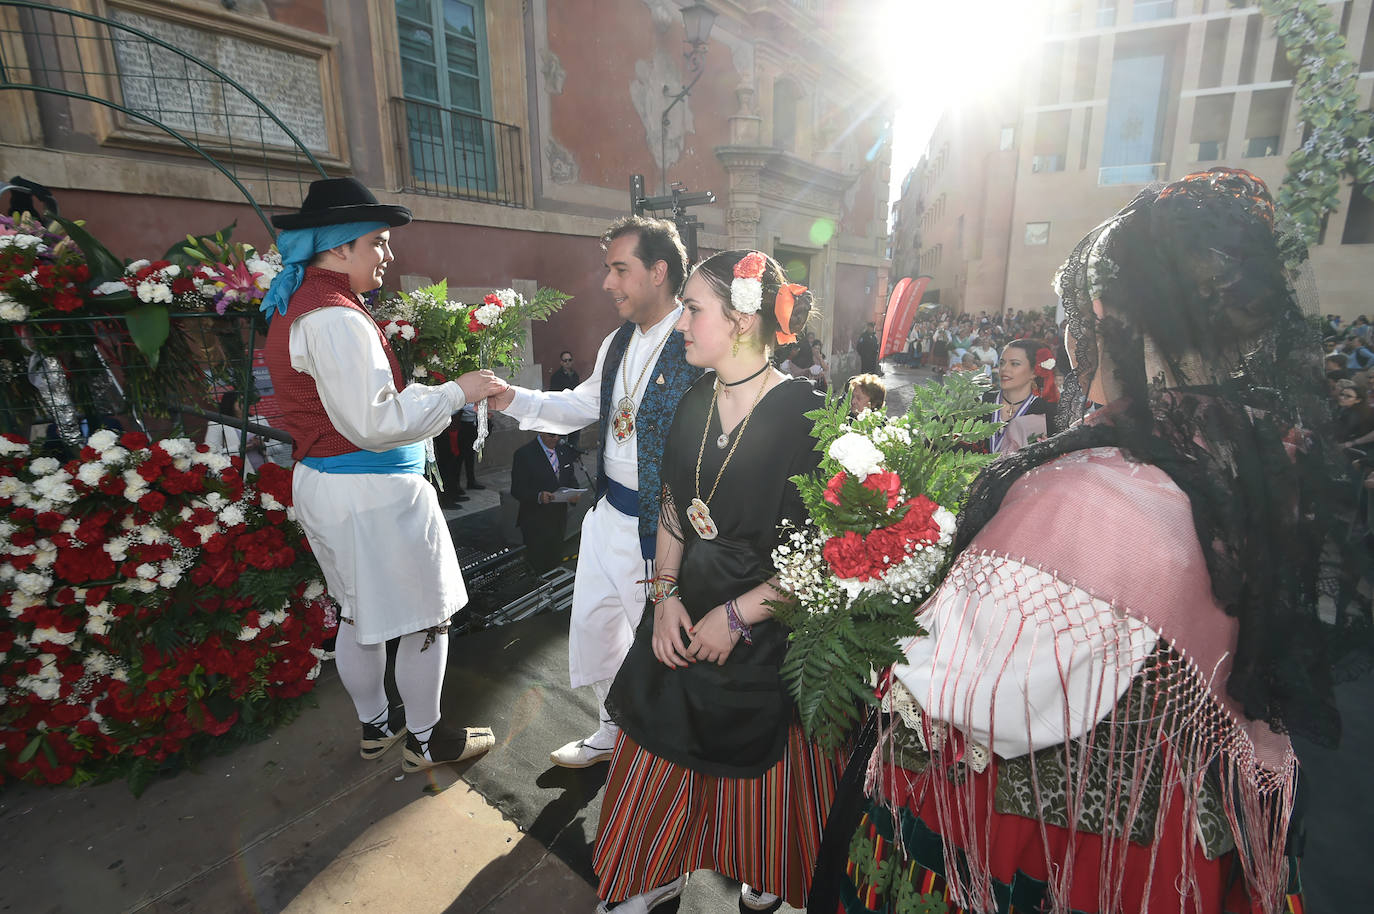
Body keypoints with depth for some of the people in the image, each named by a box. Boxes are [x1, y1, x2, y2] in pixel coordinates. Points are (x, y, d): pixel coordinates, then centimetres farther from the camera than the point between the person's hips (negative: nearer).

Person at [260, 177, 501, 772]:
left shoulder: (294, 307, 12)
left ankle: (375, 725, 39)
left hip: (319, 479, 10)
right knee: (424, 617, 6)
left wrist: (419, 392, 13)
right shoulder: (336, 318, -21)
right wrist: (457, 391, -18)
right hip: (372, 493, -10)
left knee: (359, 614, 21)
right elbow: (373, 423, -24)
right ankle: (425, 739, 25)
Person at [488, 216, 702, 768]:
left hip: (665, 525, -8)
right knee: (593, 620, 20)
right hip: (610, 514, 9)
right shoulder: (618, 344, 9)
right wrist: (514, 399, 9)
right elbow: (583, 405, 21)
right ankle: (612, 733, 45)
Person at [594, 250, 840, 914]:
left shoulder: (805, 412, -19)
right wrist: (667, 592, -4)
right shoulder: (695, 403, 0)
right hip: (686, 621, 5)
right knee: (664, 758, 20)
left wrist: (735, 615, -16)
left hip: (767, 634, -5)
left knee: (763, 773, 18)